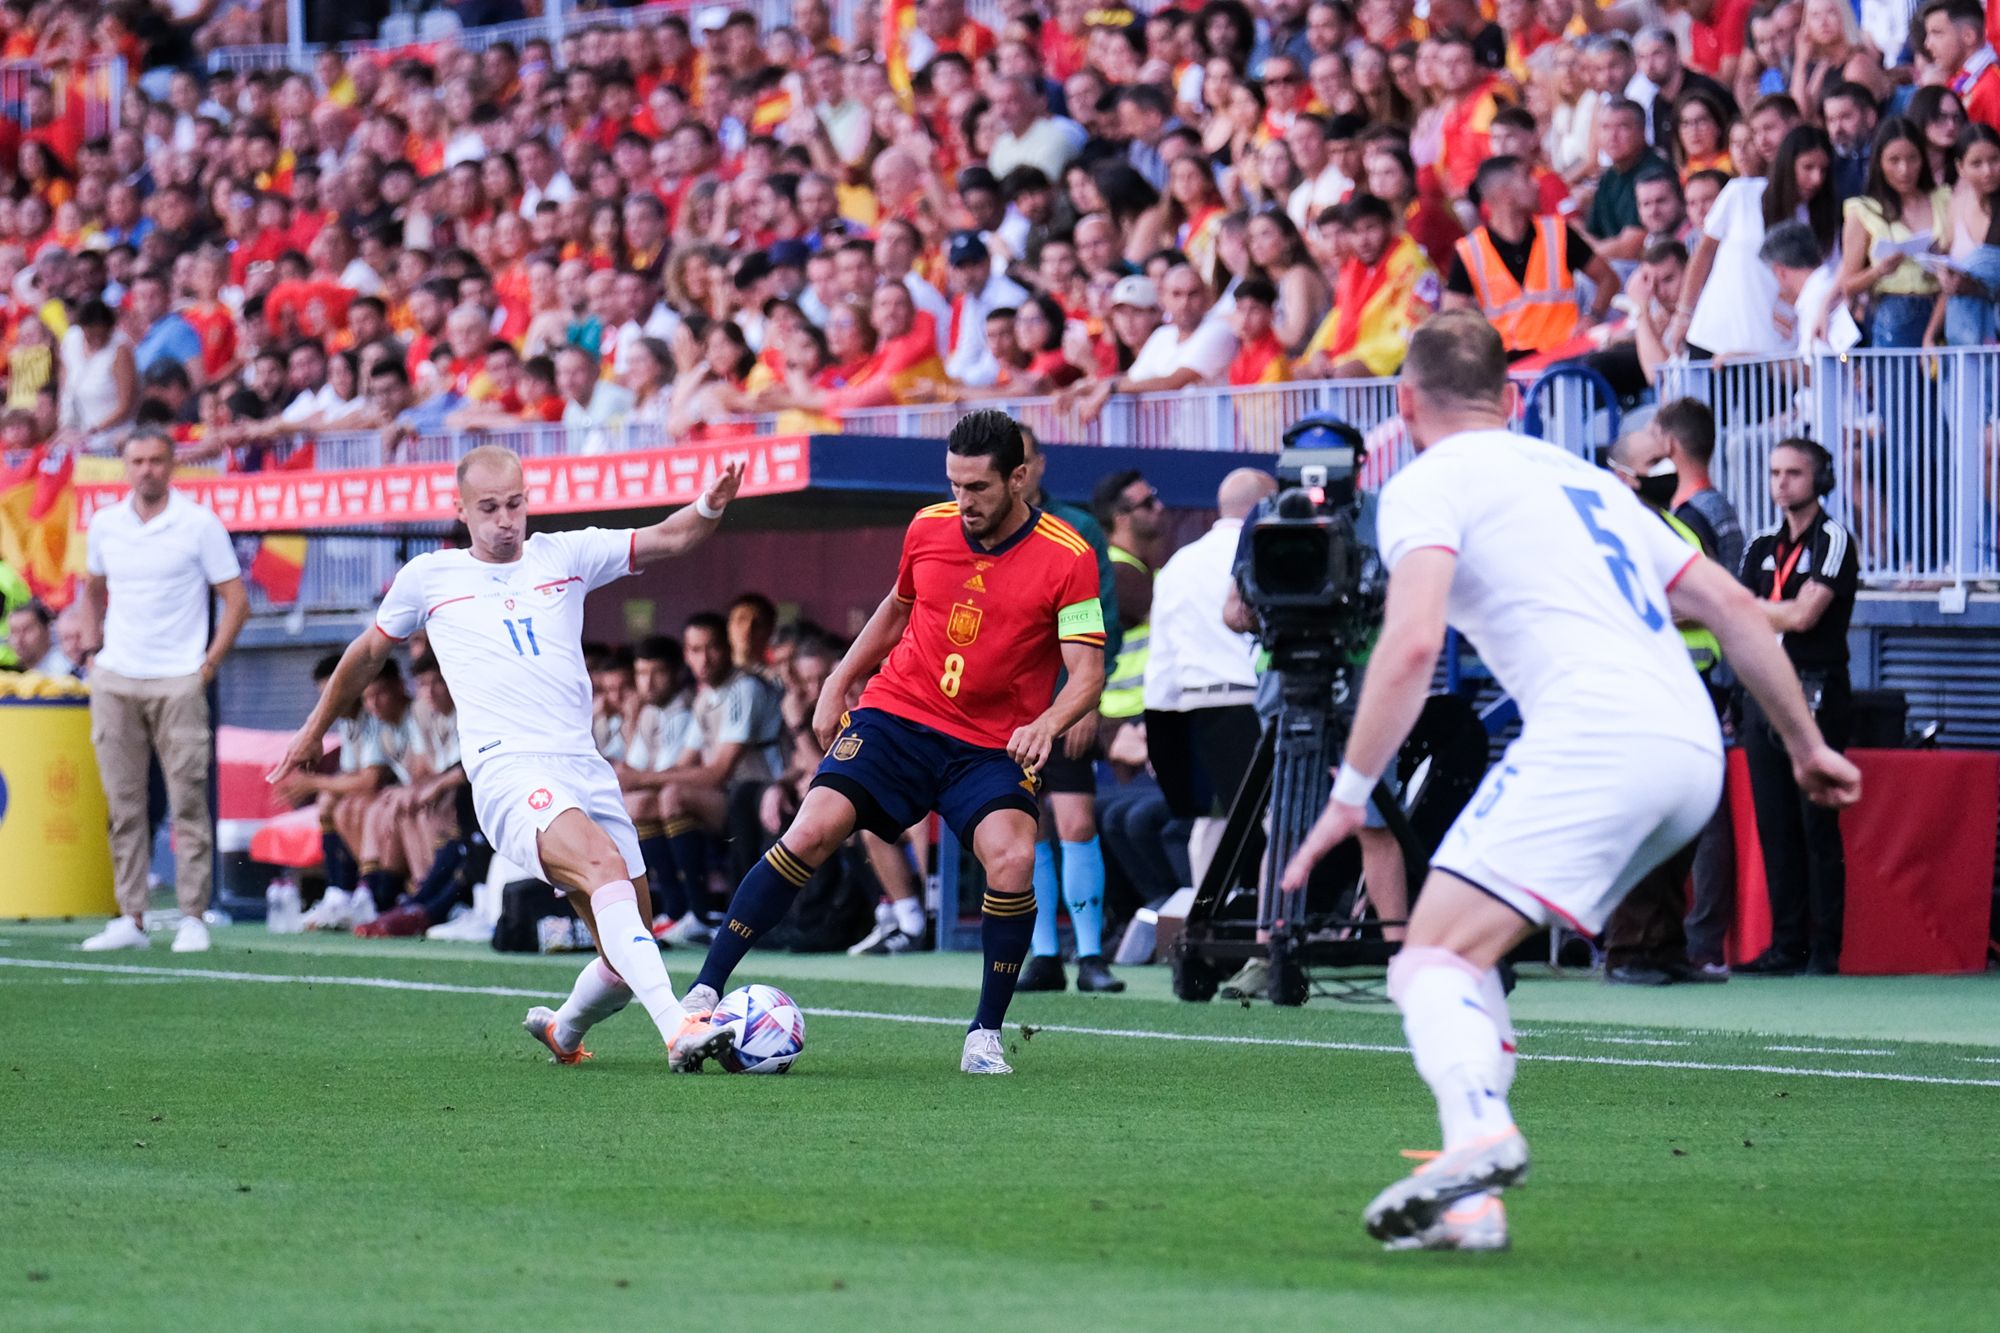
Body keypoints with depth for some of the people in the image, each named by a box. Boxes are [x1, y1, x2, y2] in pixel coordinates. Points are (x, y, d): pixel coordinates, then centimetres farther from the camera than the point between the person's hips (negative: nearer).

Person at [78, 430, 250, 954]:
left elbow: (236, 601, -1)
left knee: (188, 802, -5)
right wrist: (94, 649, 15)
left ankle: (192, 919, -2)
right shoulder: (103, 525, 9)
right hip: (114, 680, 4)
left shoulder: (200, 525, -4)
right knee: (123, 805, 3)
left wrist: (209, 664, -6)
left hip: (178, 682, -4)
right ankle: (130, 919, 7)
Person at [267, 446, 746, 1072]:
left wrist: (711, 505, -15)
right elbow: (369, 651, 27)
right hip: (508, 770, -4)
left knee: (627, 960, 3)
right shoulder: (428, 577, 12)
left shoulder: (565, 555, 15)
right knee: (604, 863, -34)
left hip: (586, 767, 4)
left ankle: (563, 1029, 37)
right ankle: (678, 1029, -47)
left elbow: (671, 537, 7)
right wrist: (314, 731, 36)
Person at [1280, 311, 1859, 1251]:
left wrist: (1349, 793, -8)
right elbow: (1729, 603, 27)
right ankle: (1470, 1203, 0)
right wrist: (1805, 744, 33)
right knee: (1465, 957, 14)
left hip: (1593, 739, -8)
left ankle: (1480, 1139, -41)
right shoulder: (1582, 476, 29)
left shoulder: (1428, 483, 7)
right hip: (1694, 752, 8)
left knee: (1431, 963, -13)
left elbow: (1412, 643, -11)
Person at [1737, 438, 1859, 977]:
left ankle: (1825, 949, -6)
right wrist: (1782, 617, -2)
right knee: (1774, 826, 5)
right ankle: (1787, 946, 8)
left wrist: (1753, 610, 0)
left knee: (1817, 825, -8)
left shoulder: (1833, 541, -3)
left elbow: (1804, 615, -12)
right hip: (1764, 691, 6)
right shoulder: (1762, 548, 17)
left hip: (1816, 694, -6)